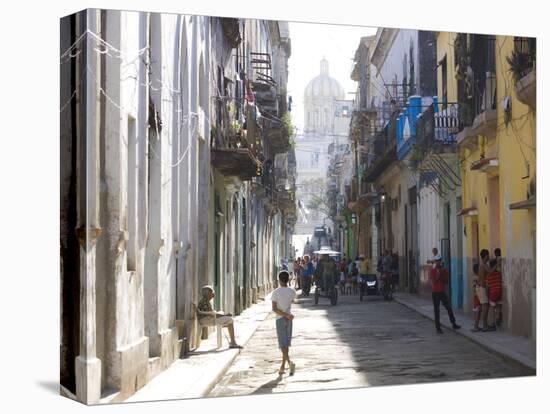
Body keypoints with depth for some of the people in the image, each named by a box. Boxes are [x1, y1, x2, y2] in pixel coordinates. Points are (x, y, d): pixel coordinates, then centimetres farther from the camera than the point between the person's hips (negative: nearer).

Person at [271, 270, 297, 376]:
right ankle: (282, 366, 18)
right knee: (286, 343, 12)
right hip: (289, 319, 4)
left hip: (280, 319, -4)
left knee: (283, 344, -3)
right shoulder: (292, 291, -1)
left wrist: (286, 315, -15)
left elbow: (274, 308, -16)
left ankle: (290, 362, -24)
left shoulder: (276, 292, -11)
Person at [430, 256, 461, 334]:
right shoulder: (433, 271, -5)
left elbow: (447, 282, 3)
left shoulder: (444, 270, 6)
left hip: (442, 292, 4)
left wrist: (441, 277, -12)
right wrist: (438, 274, -21)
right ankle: (438, 327, -1)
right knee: (436, 310, -2)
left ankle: (454, 324, 16)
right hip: (435, 293, -4)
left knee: (449, 308, 5)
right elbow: (433, 282, -14)